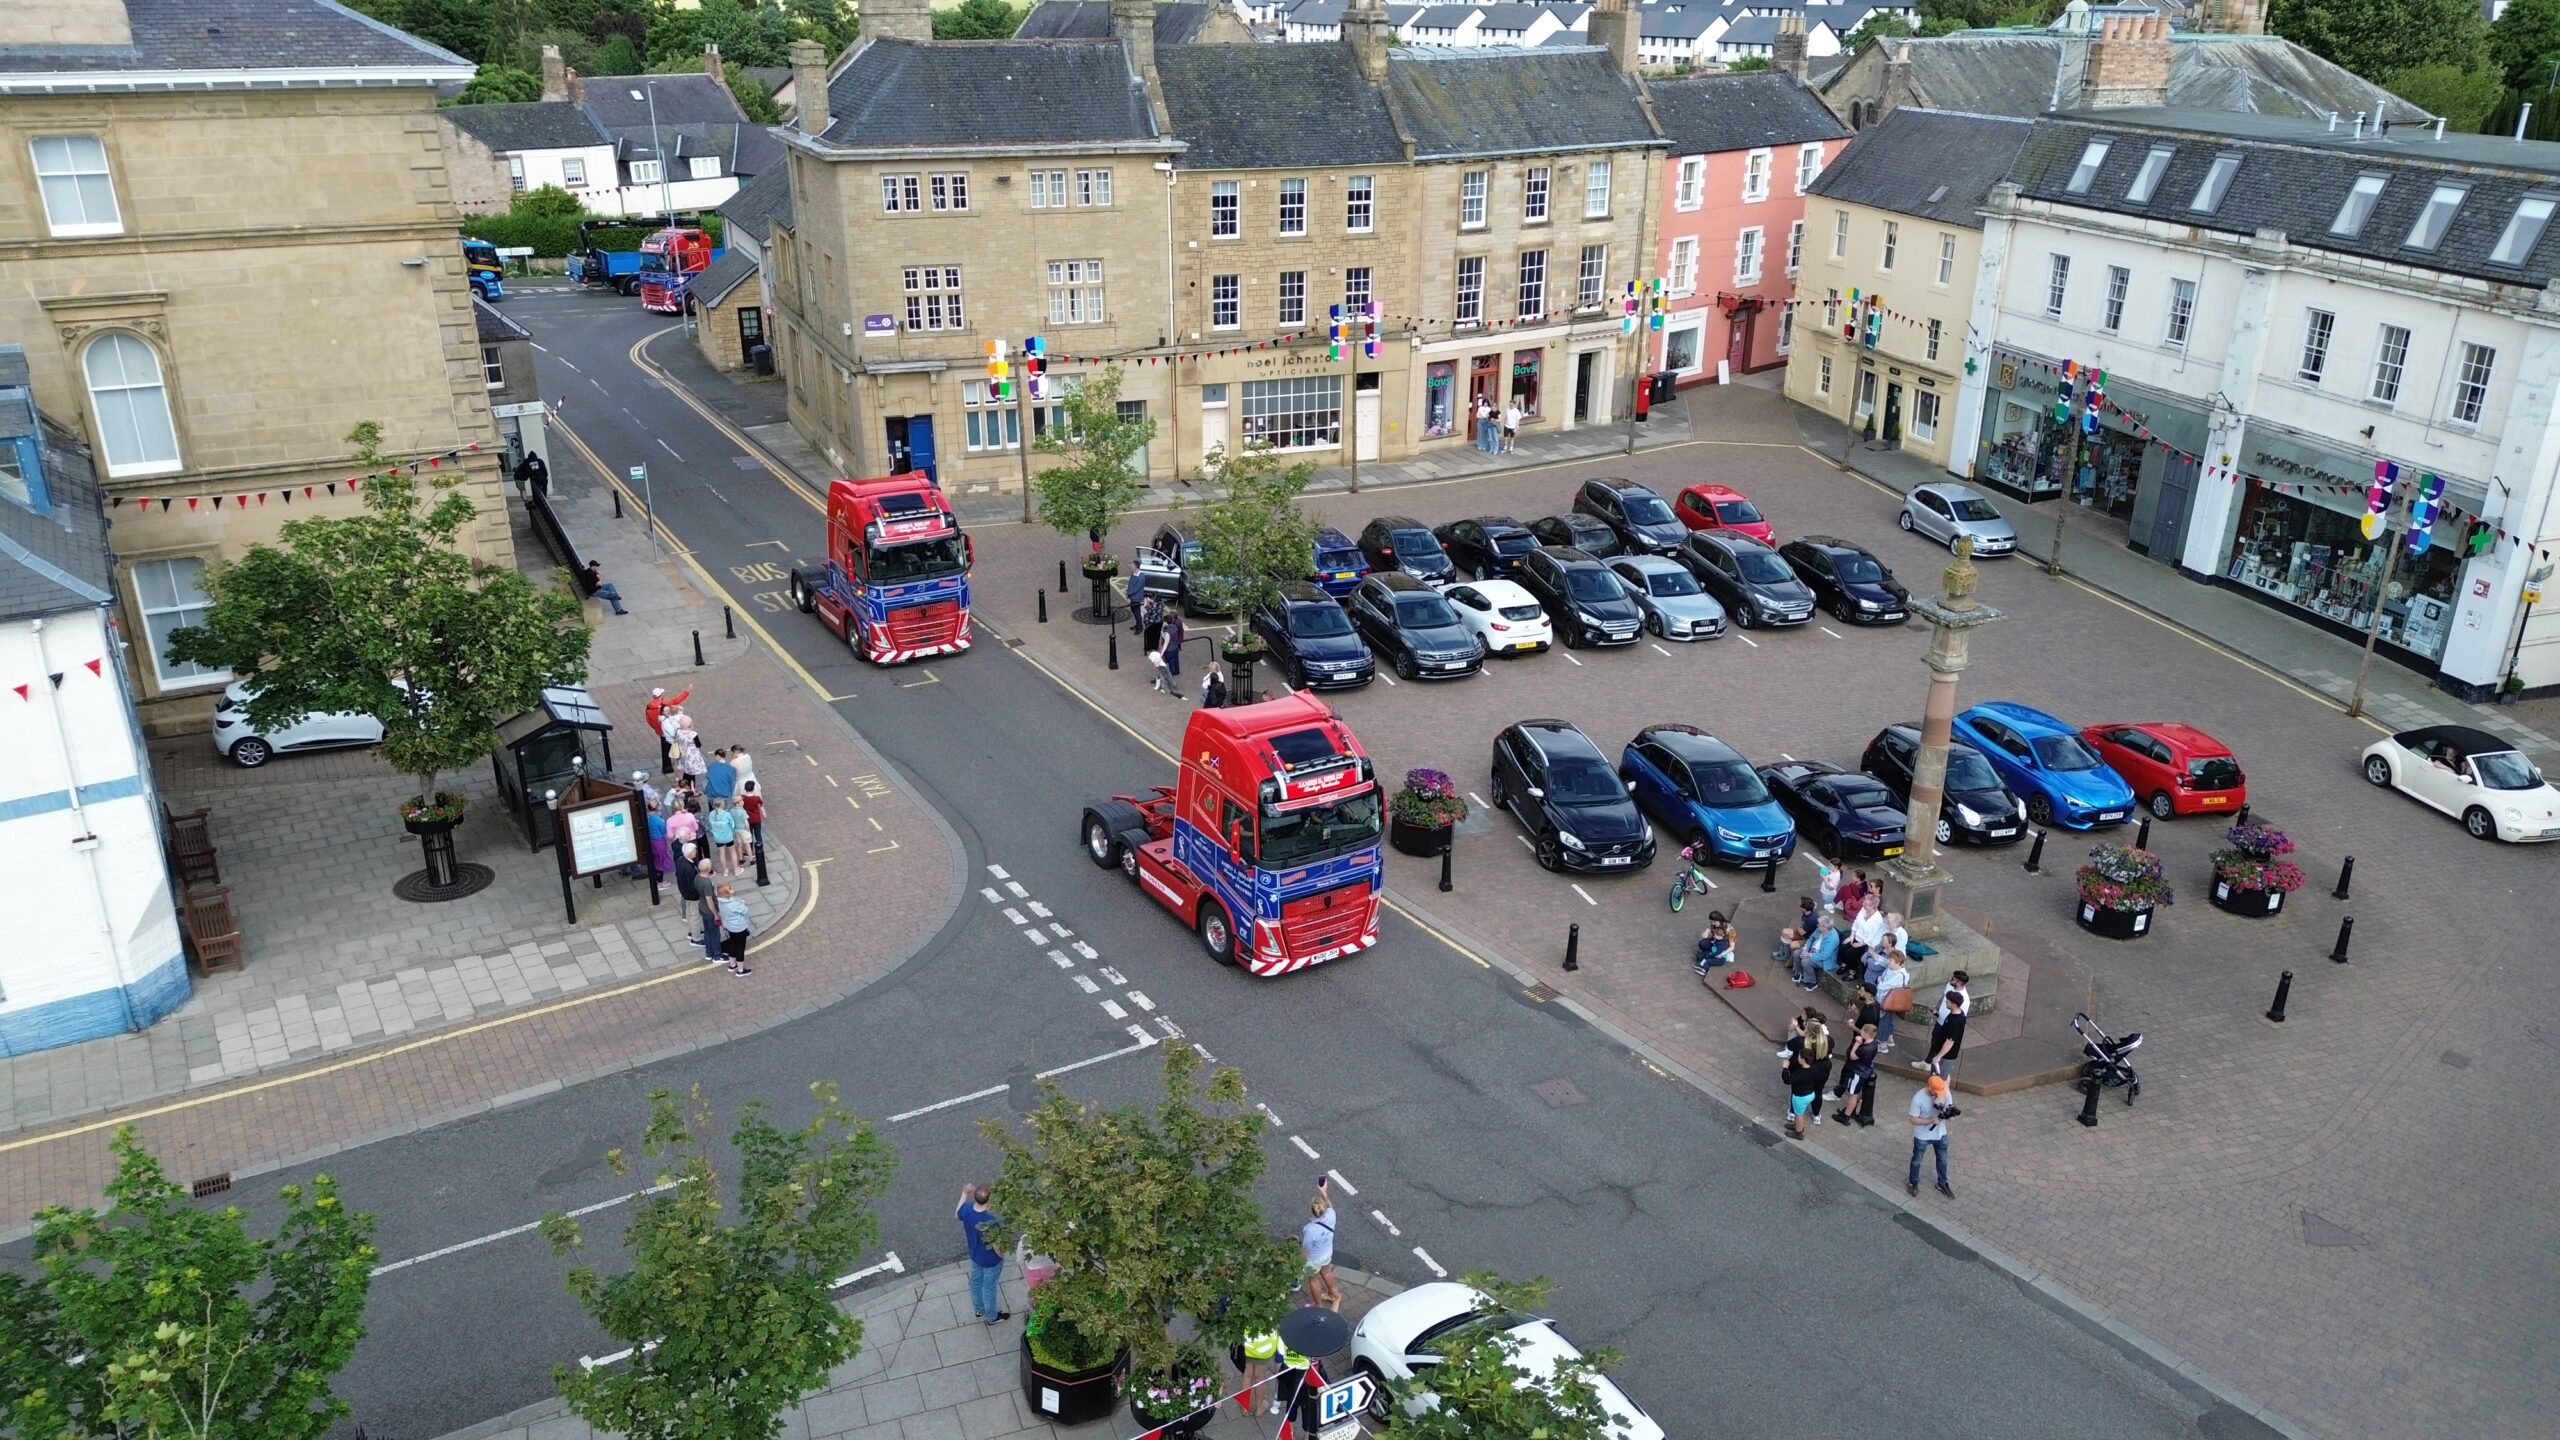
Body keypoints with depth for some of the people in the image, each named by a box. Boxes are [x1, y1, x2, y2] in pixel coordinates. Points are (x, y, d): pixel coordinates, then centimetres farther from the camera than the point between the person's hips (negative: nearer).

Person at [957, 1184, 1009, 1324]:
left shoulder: (966, 1209, -24)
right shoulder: (991, 1221, -40)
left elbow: (957, 1215, 3)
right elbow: (997, 1247, -28)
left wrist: (964, 1194, 8)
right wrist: (1002, 1255, -6)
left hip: (974, 1255, 6)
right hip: (991, 1260, -6)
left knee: (976, 1282, 29)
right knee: (989, 1287, 19)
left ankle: (979, 1309, 54)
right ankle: (991, 1317, 42)